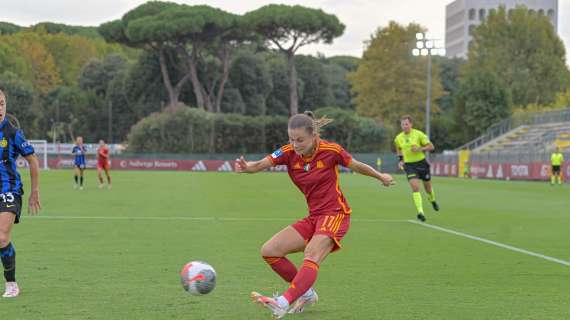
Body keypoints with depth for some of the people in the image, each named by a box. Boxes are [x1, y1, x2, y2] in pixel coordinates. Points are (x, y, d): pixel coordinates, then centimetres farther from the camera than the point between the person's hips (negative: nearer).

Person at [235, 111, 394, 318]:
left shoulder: (330, 151, -12)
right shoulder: (289, 152, -4)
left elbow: (357, 166, 6)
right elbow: (261, 164, -19)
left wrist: (381, 177, 21)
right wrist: (246, 167, -42)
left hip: (335, 214, -6)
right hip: (313, 217, 6)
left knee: (312, 254, -31)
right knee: (269, 251, -2)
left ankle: (284, 302, -48)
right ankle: (307, 293, 9)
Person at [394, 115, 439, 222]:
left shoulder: (418, 134, -11)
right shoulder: (398, 138, 0)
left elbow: (431, 146, -7)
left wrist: (420, 149, -22)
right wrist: (401, 160, 7)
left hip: (421, 163, -1)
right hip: (409, 165, 1)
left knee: (428, 187, 14)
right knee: (415, 187, -19)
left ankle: (432, 200, 49)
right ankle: (420, 212, -23)